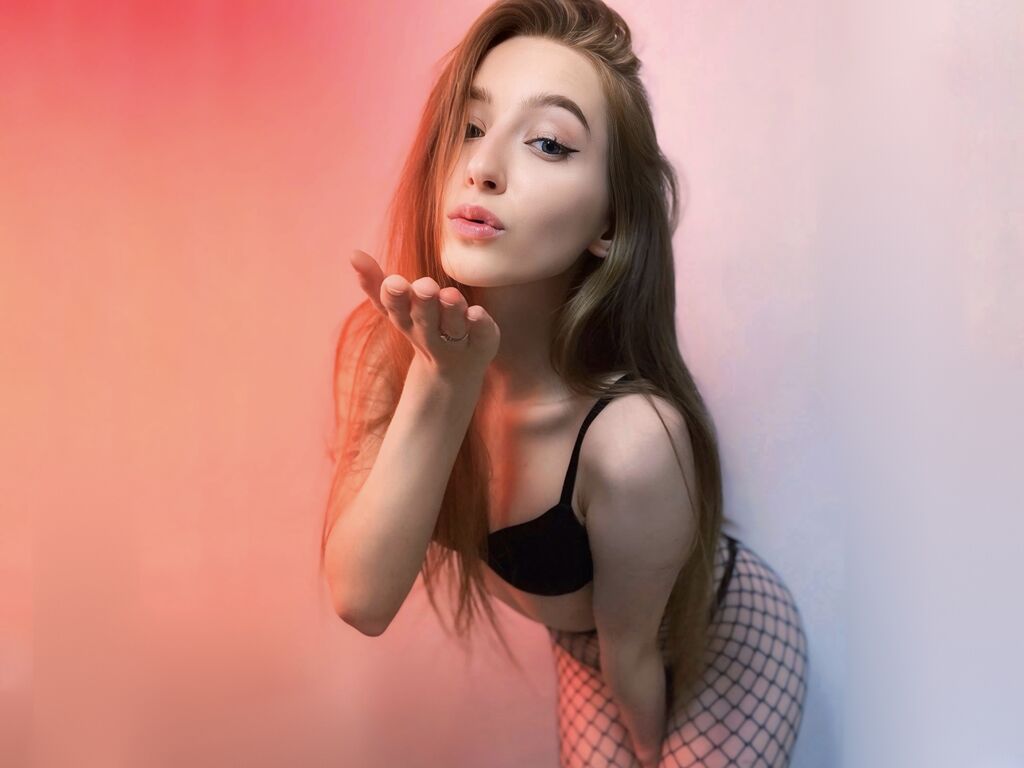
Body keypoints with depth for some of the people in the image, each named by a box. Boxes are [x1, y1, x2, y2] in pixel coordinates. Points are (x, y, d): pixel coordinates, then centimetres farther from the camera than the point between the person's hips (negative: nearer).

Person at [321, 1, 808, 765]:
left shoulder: (629, 438, -39)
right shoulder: (382, 345, -23)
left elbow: (633, 652, -21)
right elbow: (363, 597, -30)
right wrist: (440, 382, -41)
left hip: (723, 646, -4)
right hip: (584, 643, 5)